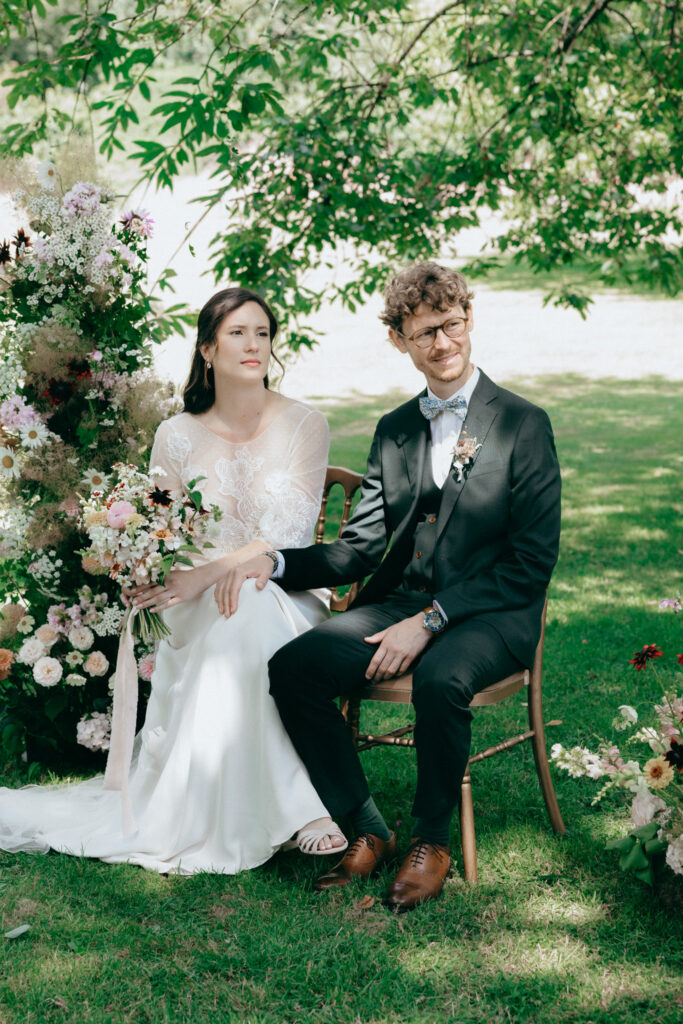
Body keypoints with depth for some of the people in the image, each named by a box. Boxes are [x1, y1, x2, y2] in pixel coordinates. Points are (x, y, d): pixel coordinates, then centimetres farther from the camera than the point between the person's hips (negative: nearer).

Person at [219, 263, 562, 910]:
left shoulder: (523, 424, -1)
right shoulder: (393, 431, 16)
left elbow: (532, 560, -8)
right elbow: (359, 547, 13)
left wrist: (431, 620, -16)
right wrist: (275, 562, -6)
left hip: (491, 614, -5)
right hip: (400, 602, 5)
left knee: (440, 680, -37)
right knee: (292, 666, -19)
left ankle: (432, 840, -11)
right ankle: (367, 829, -5)